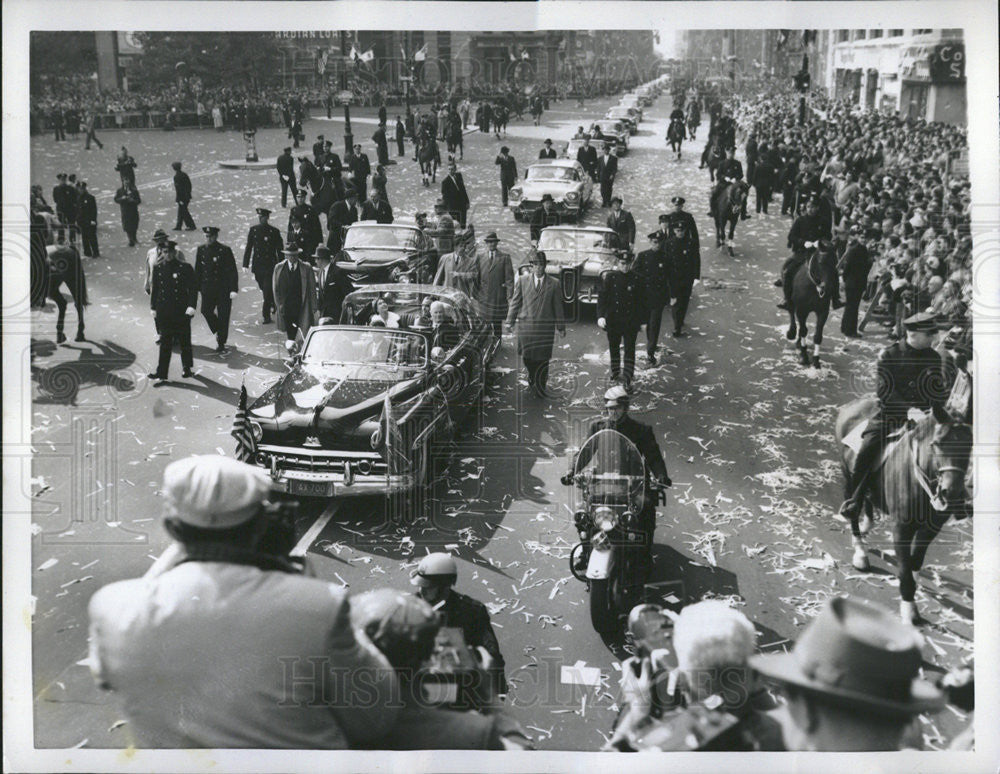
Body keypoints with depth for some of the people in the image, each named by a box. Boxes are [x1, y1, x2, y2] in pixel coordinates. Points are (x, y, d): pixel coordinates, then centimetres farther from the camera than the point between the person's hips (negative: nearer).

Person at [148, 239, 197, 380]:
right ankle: (161, 373, 7)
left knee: (184, 341, 9)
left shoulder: (185, 268, -5)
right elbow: (154, 288, 12)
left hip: (181, 312, -2)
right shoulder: (158, 268, 5)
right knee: (165, 343, 5)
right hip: (164, 313, 2)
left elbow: (193, 288, -5)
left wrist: (191, 306, -14)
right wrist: (153, 307, 11)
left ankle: (188, 368, 27)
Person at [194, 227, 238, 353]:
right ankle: (218, 331, 19)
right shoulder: (201, 250, 4)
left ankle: (221, 343, 13)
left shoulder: (225, 250, -8)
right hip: (207, 288, 3)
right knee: (206, 311, -8)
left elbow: (232, 271, -8)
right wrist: (197, 287, 7)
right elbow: (198, 270, 11)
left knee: (223, 316, 0)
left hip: (223, 289, -3)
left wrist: (233, 289, -14)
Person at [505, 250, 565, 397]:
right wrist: (510, 321, 5)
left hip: (545, 327, -1)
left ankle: (540, 387, 14)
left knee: (542, 357, 1)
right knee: (527, 356, 7)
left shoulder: (554, 283, 3)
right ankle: (532, 380, 33)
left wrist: (561, 327, 8)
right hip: (526, 325, 1)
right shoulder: (522, 280, 4)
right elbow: (515, 302, 7)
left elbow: (558, 306, 7)